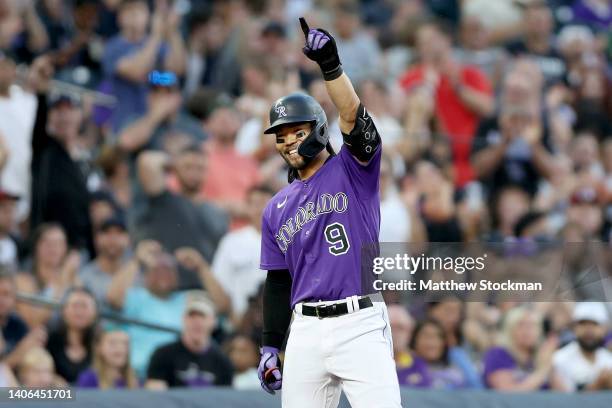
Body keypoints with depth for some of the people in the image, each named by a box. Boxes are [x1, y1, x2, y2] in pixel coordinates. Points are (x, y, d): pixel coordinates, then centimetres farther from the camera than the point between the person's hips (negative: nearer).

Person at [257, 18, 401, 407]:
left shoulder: (352, 171, 4)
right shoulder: (277, 209, 17)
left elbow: (354, 117, -15)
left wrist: (331, 65, -27)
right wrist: (270, 347, 11)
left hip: (360, 325, -5)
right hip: (306, 330, 5)